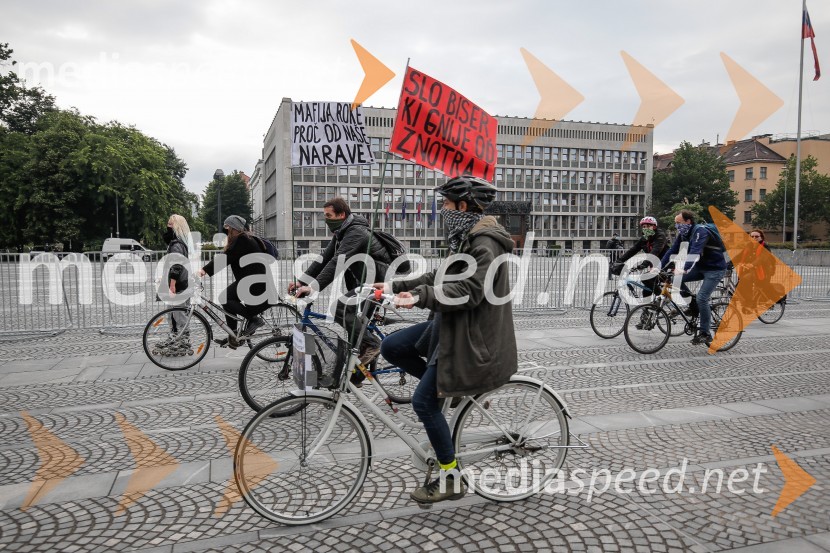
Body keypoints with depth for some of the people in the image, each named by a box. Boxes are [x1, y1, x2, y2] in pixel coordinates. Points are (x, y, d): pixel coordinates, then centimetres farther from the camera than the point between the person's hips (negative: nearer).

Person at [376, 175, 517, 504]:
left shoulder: (485, 242, -18)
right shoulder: (467, 237, 13)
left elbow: (470, 291, -29)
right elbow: (440, 277, 17)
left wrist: (420, 297, -36)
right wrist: (395, 286, 13)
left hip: (472, 337, -10)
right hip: (453, 327, 10)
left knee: (424, 401, -7)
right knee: (391, 348, 6)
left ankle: (452, 480, 7)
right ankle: (447, 385, 16)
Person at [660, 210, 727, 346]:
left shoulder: (700, 231, -23)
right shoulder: (683, 235, 1)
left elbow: (695, 252, -37)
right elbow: (672, 251, -3)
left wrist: (684, 269, -49)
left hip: (715, 268, -8)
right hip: (701, 267, 8)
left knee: (702, 298, -18)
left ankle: (705, 334, -6)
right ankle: (694, 304, 8)